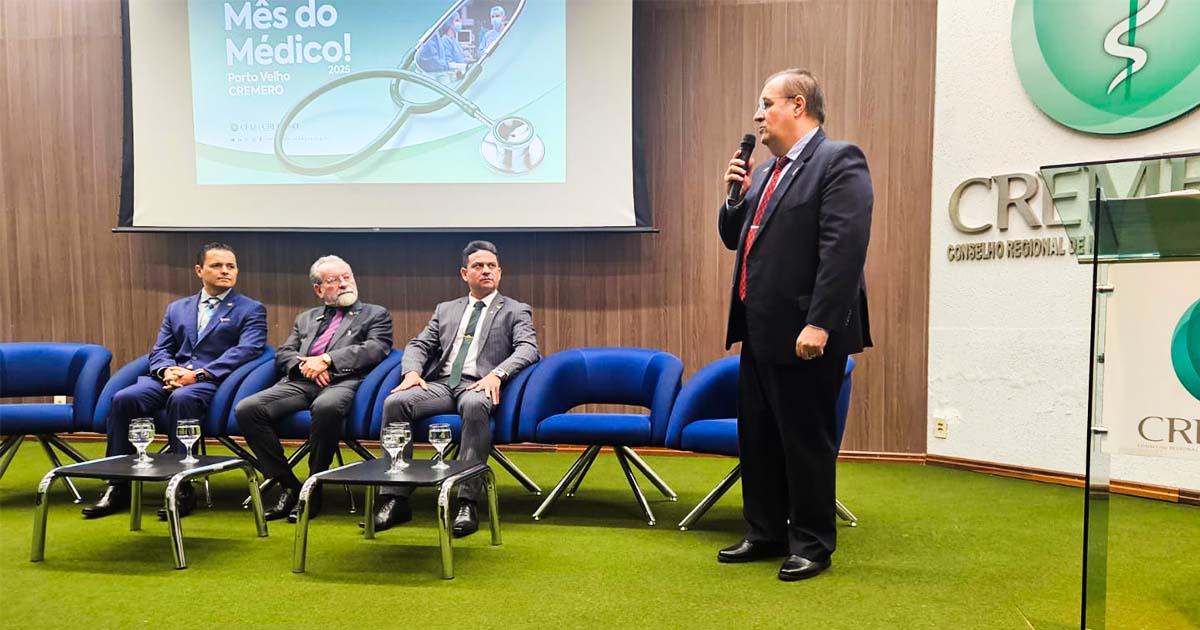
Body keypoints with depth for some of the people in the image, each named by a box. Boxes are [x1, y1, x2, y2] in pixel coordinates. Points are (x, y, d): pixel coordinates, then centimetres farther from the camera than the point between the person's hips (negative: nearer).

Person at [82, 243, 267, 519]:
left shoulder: (252, 310, 8)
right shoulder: (177, 308, 24)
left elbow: (245, 351, -7)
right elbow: (159, 351, 19)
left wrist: (199, 374, -18)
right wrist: (167, 371, -7)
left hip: (212, 381, -5)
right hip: (171, 378, 5)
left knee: (181, 399, -37)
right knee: (124, 398, -23)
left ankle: (183, 489, -26)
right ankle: (118, 487, -13)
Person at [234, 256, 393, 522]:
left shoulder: (376, 315, 18)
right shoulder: (305, 318, 30)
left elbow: (375, 349, -1)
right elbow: (282, 355, 20)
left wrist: (327, 359, -10)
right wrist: (304, 364, -4)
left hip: (341, 382, -4)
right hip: (300, 382, 5)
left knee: (326, 407, -40)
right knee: (246, 409, -21)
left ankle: (313, 489, -19)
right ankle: (288, 486, -9)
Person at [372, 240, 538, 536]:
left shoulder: (516, 311, 14)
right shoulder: (445, 309, 26)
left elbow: (528, 348, -2)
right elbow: (418, 345, 19)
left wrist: (497, 373, -21)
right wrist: (412, 372, -5)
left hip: (478, 386, -3)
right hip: (440, 384, 4)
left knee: (475, 405, -40)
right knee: (394, 402, -25)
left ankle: (467, 502, -35)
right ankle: (395, 499, -21)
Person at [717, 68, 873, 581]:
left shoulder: (839, 161, -10)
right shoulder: (767, 172, 17)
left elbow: (844, 249, -20)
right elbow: (735, 239, 22)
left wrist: (819, 324, -25)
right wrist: (737, 196, 4)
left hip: (804, 333, -9)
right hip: (760, 331, 9)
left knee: (806, 440, 3)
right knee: (756, 437, 16)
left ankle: (813, 544, 20)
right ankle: (766, 533, 31)